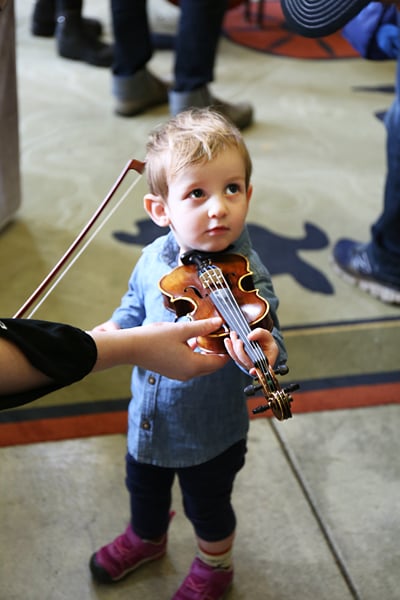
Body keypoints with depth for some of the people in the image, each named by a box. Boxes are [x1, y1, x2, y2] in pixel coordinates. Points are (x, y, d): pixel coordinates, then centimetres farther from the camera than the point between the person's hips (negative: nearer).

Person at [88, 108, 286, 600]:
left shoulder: (245, 279, -29)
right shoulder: (154, 259, -13)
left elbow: (266, 339, -37)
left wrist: (263, 354, -59)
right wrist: (115, 328, -10)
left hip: (211, 433, -5)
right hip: (148, 417, 5)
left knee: (208, 508, 22)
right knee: (143, 487, 31)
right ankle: (145, 539, 64)